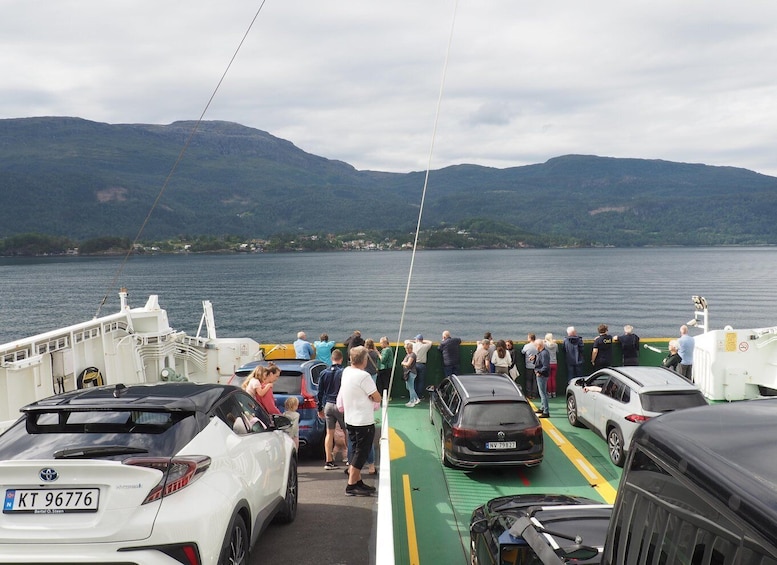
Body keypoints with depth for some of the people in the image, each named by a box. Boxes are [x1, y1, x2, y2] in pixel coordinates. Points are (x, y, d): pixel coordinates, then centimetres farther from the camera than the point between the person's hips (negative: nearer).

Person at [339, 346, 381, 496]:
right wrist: (371, 397, 3)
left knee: (357, 451, 17)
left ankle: (358, 481, 23)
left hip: (351, 420, 8)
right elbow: (377, 398, -16)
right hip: (364, 421, -8)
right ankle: (351, 486, 1)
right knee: (361, 453, -1)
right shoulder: (363, 376, -21)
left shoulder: (346, 371, 4)